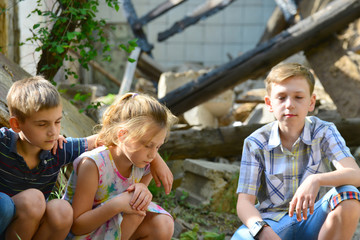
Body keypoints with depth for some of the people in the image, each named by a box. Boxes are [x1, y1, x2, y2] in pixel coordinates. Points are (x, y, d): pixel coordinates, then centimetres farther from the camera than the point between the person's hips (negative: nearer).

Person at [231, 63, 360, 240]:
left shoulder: (323, 132, -6)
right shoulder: (255, 143, -6)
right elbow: (244, 202, -10)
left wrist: (316, 180, -41)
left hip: (312, 220, 2)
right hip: (272, 223, -1)